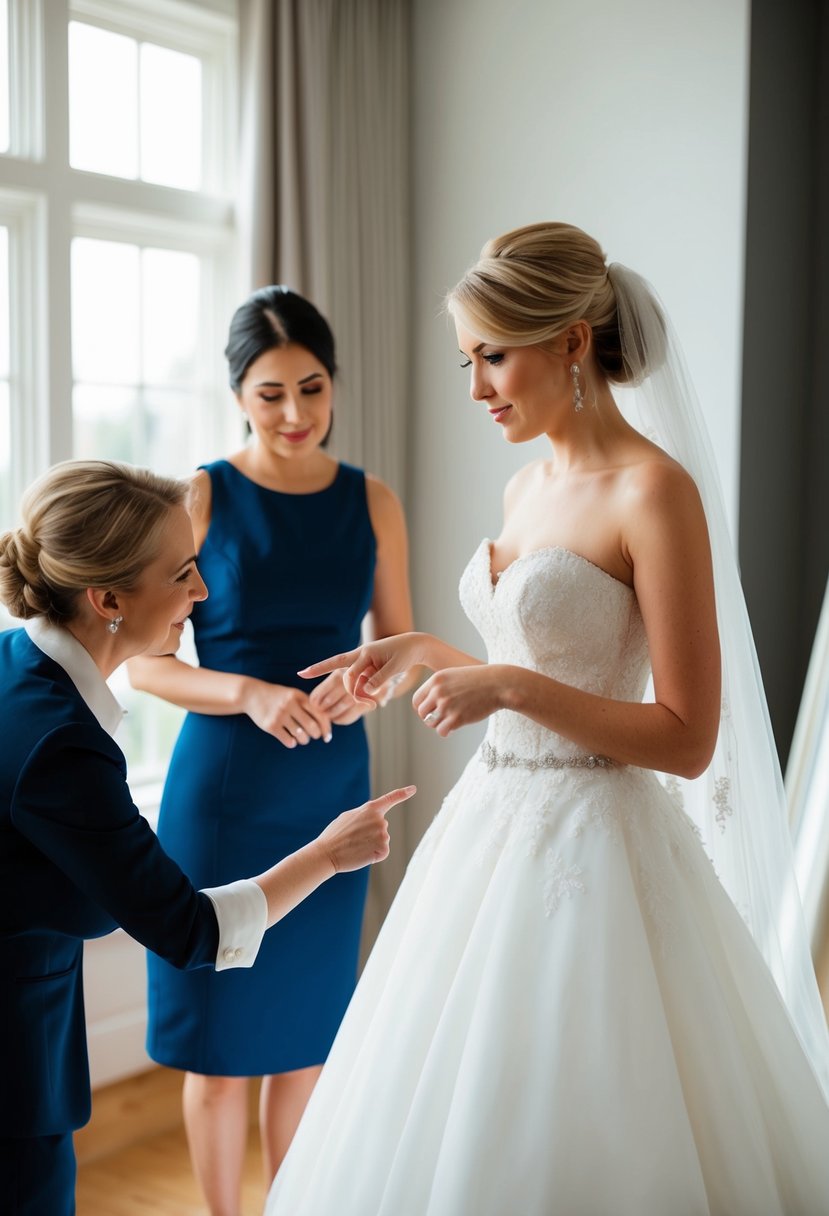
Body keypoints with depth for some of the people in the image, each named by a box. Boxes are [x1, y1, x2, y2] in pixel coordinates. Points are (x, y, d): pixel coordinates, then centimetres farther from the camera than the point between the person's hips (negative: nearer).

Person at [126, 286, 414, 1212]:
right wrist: (250, 694, -23)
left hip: (330, 792, 3)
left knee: (309, 1030, 15)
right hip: (222, 792, -3)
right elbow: (143, 659, -7)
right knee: (221, 1034, 7)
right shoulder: (202, 498, -6)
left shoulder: (372, 503, 3)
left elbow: (399, 644, 9)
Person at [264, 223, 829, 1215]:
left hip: (593, 837, -8)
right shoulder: (527, 487, 9)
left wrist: (511, 688, -22)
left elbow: (688, 738, -18)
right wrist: (424, 649, 11)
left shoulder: (654, 490, -16)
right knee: (451, 1127, 19)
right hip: (497, 822, 9)